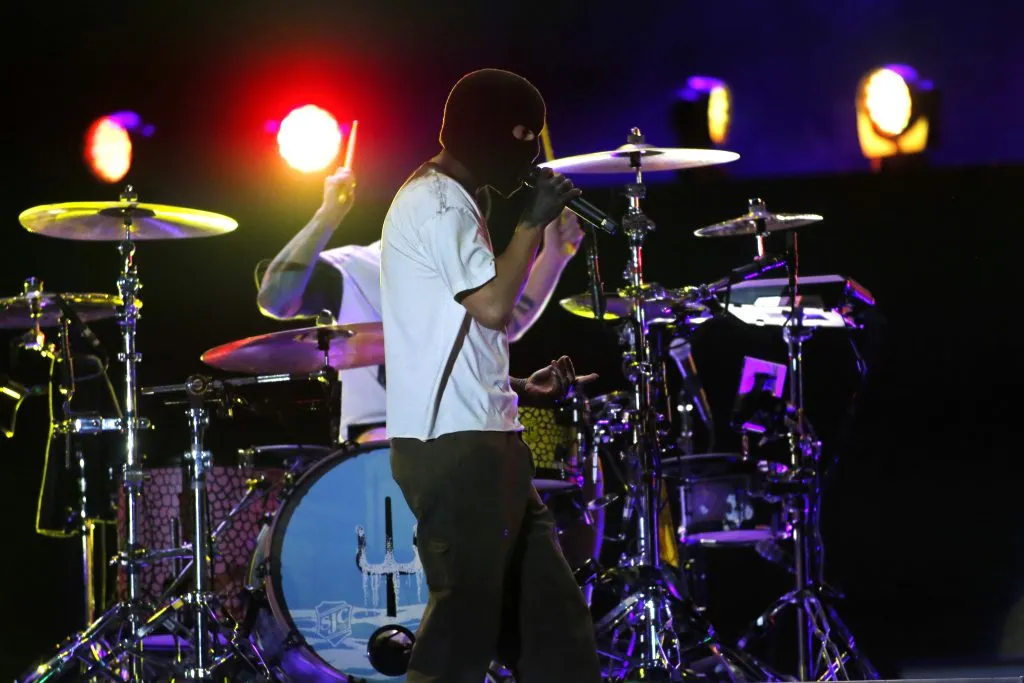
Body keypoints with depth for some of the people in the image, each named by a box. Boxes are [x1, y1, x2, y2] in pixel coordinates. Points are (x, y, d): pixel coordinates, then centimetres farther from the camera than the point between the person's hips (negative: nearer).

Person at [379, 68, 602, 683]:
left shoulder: (442, 201, 21)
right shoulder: (439, 203, -10)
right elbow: (494, 306, -19)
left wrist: (522, 389, 17)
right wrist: (533, 223, -9)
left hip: (481, 442, 11)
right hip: (456, 447, -11)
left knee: (551, 613, 9)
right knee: (465, 629, -10)